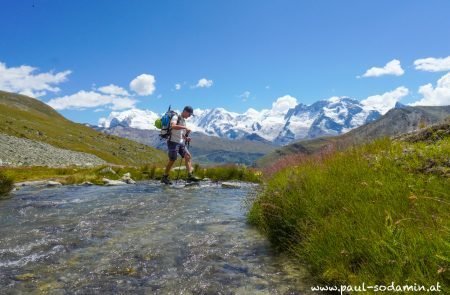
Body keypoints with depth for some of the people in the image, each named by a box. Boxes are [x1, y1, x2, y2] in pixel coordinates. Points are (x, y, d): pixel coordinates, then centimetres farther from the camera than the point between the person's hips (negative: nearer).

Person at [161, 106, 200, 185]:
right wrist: (185, 127, -30)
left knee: (188, 156, -6)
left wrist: (186, 138, 8)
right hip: (173, 142, -8)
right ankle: (164, 177, 11)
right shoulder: (176, 117, -7)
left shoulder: (184, 120, 18)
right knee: (172, 160, -3)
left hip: (181, 143, 8)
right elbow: (173, 126, -29)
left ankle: (190, 176, -10)